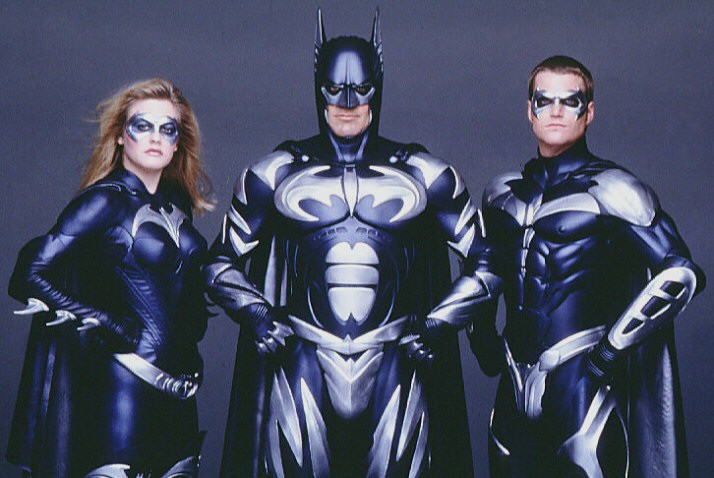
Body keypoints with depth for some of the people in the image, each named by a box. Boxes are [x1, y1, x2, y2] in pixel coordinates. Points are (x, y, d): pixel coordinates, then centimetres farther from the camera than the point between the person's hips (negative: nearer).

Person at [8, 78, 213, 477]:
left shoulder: (178, 202, 11)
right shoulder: (106, 200, -8)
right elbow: (31, 276, -15)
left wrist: (196, 319, 9)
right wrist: (109, 325, -13)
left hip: (179, 388, 7)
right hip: (127, 382, -7)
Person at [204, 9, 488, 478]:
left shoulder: (423, 174, 7)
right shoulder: (276, 173, 8)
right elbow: (221, 262, 15)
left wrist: (438, 323, 0)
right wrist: (254, 313, -2)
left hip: (396, 363, 0)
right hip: (303, 363, 0)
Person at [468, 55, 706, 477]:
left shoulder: (609, 189, -9)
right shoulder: (505, 194, 11)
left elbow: (681, 275, -14)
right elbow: (486, 269, 26)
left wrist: (613, 347, -14)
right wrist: (483, 336, 13)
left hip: (584, 380, -6)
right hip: (517, 387, 6)